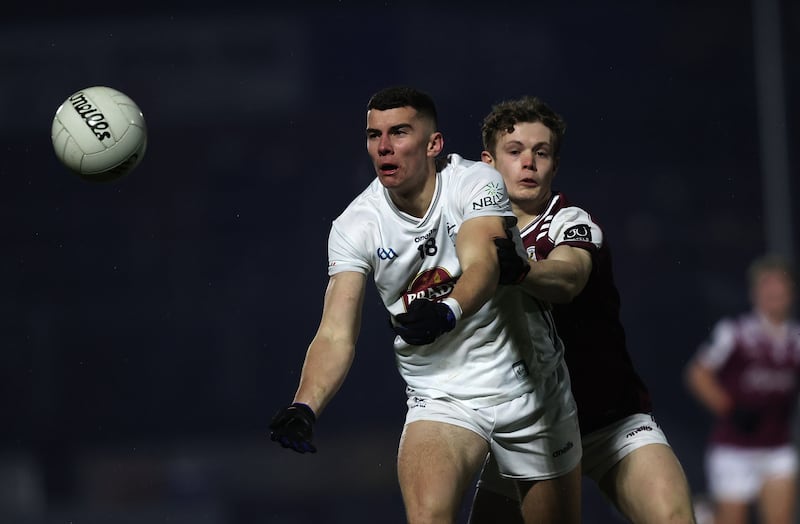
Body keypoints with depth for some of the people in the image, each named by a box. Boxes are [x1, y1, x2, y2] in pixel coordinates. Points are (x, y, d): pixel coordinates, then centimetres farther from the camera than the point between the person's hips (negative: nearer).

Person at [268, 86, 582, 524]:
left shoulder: (476, 183, -14)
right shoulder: (354, 227, -9)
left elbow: (482, 265, -32)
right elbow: (336, 334, -15)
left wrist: (448, 312, -54)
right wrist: (304, 407, -33)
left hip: (532, 389, 0)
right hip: (440, 401, 0)